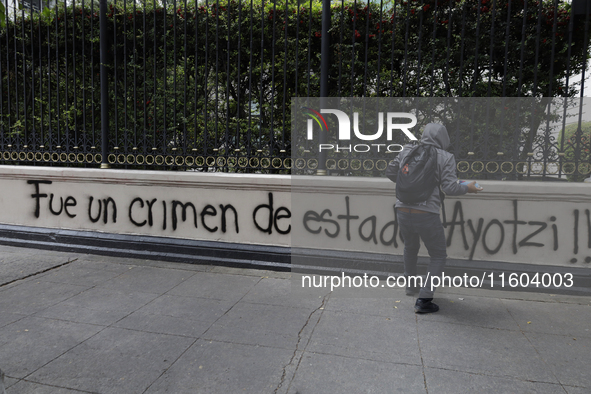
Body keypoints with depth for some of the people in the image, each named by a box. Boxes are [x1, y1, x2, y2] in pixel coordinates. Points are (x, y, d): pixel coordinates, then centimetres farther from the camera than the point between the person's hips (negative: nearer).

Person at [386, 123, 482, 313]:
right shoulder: (445, 157, -1)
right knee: (438, 256, 15)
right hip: (426, 214, -4)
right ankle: (423, 300, 10)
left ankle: (410, 285, 47)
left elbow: (390, 172, 17)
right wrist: (467, 188, 12)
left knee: (410, 248, 30)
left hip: (403, 210, 5)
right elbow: (449, 188, -7)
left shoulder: (407, 151, 9)